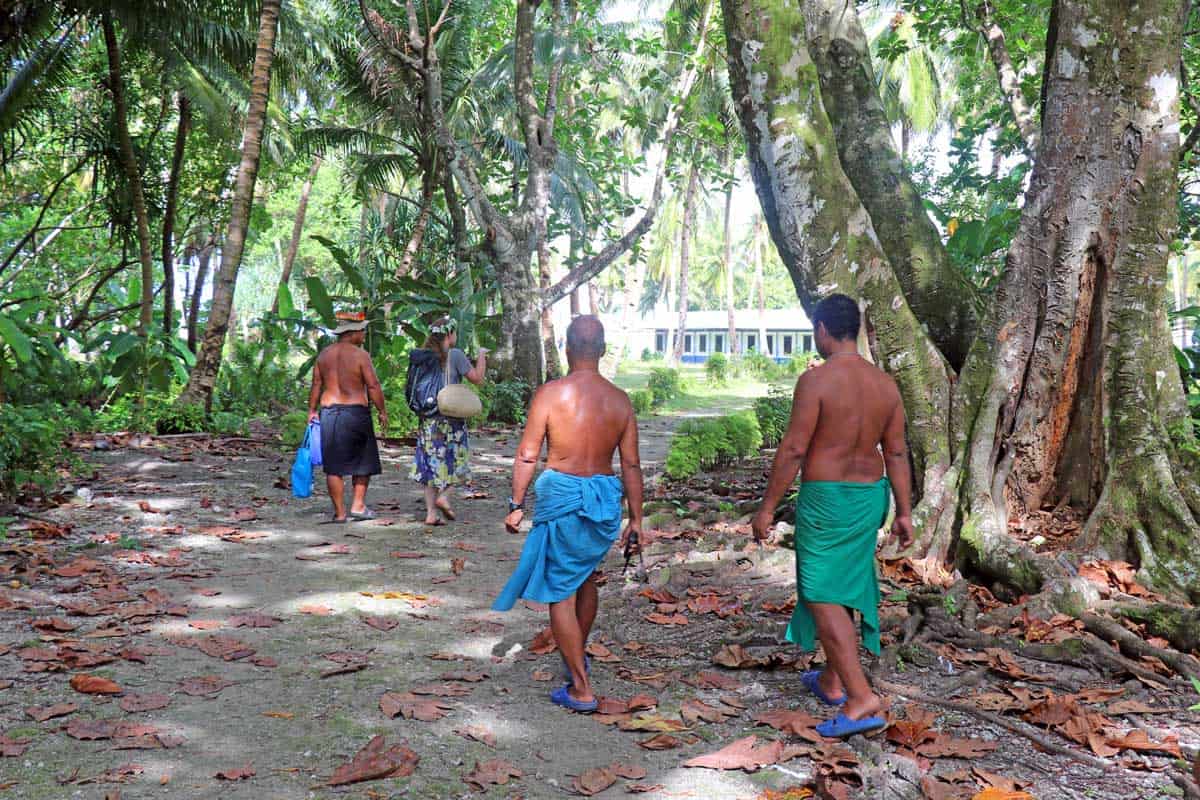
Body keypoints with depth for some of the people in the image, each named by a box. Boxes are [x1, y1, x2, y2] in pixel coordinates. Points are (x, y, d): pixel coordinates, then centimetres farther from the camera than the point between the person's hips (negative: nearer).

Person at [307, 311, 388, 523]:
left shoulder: (324, 354, 8)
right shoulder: (360, 355, -8)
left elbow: (316, 385, 10)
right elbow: (373, 386, -10)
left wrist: (312, 411, 17)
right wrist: (382, 412, -1)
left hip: (328, 412, 4)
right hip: (355, 412, -4)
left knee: (334, 466, 6)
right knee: (363, 461, 12)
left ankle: (339, 512, 8)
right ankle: (358, 505, 10)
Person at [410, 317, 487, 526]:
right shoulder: (455, 355, -8)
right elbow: (477, 378, -4)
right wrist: (482, 356, 9)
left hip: (428, 419, 5)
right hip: (451, 417, -5)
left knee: (430, 464, 7)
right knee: (456, 460, 11)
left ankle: (431, 512, 6)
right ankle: (444, 495, -8)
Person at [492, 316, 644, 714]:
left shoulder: (550, 393, -9)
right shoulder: (620, 400, 2)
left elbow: (527, 456, -7)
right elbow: (631, 464, 5)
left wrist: (516, 504, 3)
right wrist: (636, 517, 13)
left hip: (563, 496, -5)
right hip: (606, 499, 5)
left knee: (560, 591, 5)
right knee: (586, 576, 27)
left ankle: (581, 689, 7)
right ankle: (577, 657, 44)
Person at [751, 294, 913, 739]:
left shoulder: (816, 380, -17)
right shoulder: (884, 384, 4)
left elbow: (793, 450, -18)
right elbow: (897, 453, 7)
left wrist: (767, 508, -10)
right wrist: (904, 511, 13)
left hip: (826, 498, -8)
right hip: (870, 496, 8)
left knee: (822, 596, -2)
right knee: (843, 589, 20)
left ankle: (862, 700, -8)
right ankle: (831, 680, 34)